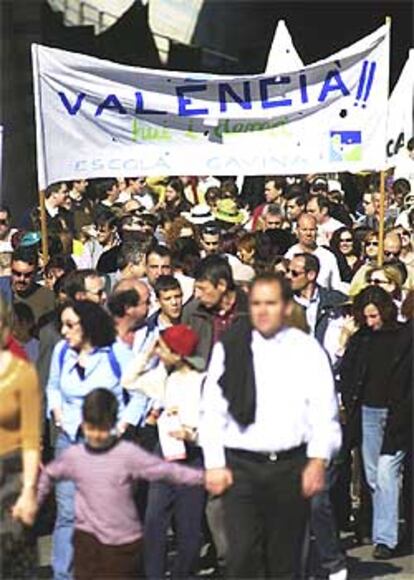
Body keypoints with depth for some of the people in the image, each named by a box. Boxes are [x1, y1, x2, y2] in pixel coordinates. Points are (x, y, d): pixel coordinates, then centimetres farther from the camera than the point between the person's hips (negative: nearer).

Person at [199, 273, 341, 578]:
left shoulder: (308, 350, 2)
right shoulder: (229, 349, 3)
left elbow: (324, 410, 0)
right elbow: (212, 410, 4)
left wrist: (318, 460, -11)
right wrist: (214, 464, -1)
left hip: (292, 465, 1)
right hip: (240, 466, -1)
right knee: (243, 555, -9)